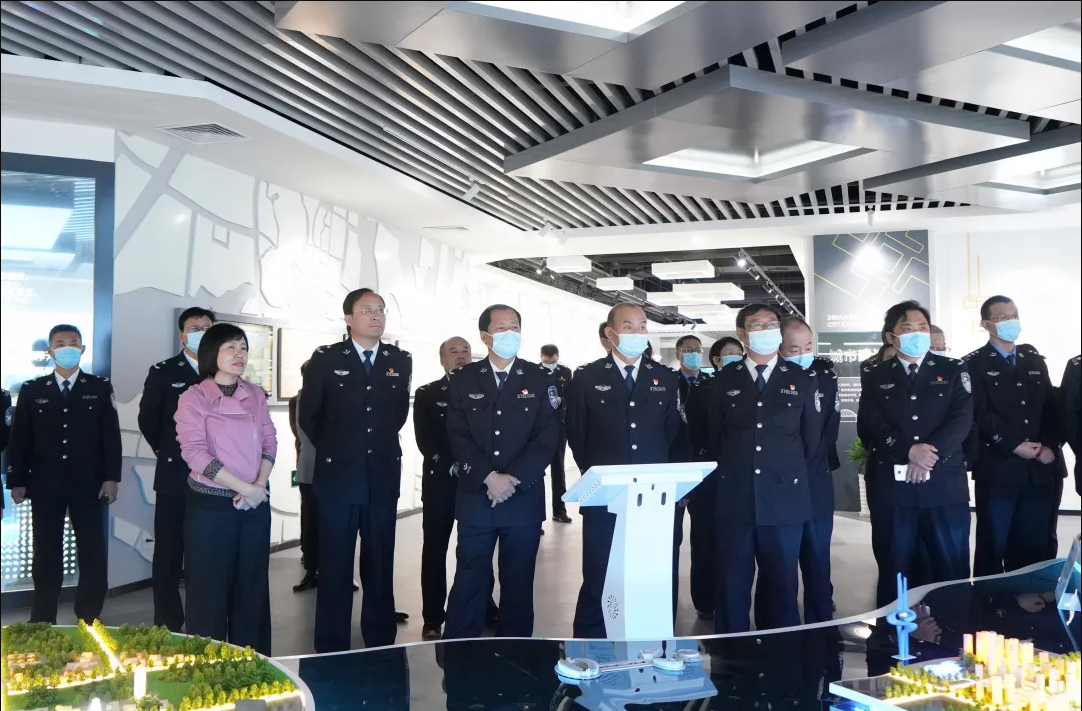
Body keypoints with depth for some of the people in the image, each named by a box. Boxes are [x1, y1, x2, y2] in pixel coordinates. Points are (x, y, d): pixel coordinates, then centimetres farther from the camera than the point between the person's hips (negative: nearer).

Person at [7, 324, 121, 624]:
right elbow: (19, 439, 7)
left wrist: (112, 477, -6)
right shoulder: (32, 390, 8)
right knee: (46, 558, 7)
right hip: (45, 486, 1)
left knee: (93, 557, 2)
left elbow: (111, 435, 1)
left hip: (88, 485, -1)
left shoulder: (101, 388, 5)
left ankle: (88, 623, 14)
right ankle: (42, 625, 17)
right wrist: (17, 481, 1)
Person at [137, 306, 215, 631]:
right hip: (175, 476, -1)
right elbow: (147, 420, 7)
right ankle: (168, 626, 12)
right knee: (169, 554, 3)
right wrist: (168, 453, 10)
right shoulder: (163, 372, 2)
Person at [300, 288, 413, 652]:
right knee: (335, 567, 4)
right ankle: (331, 649, 14)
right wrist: (332, 448, 10)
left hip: (383, 477, 2)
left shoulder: (400, 361, 4)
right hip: (338, 475, -2)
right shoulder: (325, 359, -3)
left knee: (380, 566, 9)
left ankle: (381, 644, 21)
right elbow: (307, 414, 6)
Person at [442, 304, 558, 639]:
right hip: (475, 498, 0)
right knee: (470, 581, 4)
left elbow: (546, 439, -3)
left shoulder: (540, 379, 4)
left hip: (524, 499, 0)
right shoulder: (463, 380, 5)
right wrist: (489, 478, -15)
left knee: (518, 583, 8)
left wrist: (512, 479, -13)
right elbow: (459, 438, -3)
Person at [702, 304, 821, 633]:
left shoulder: (802, 380, 5)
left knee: (782, 587, 8)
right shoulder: (723, 381, 6)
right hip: (735, 498, 0)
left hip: (784, 498, 0)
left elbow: (811, 437, 12)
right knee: (732, 587, 5)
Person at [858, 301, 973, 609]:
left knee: (952, 571, 6)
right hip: (891, 487, 0)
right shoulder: (874, 377, 8)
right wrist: (910, 451, -19)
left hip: (944, 485, 0)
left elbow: (961, 419, -4)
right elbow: (869, 426, -4)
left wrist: (929, 455, -17)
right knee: (893, 571, 7)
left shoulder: (953, 370, 8)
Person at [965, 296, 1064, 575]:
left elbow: (1051, 406, 10)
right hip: (998, 470, -4)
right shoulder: (974, 364, -1)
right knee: (993, 546, 5)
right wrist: (1013, 446, -16)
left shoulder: (1034, 359, 15)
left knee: (1036, 548, 9)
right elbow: (979, 415, -10)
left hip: (1041, 470, 4)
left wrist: (1050, 446, -4)